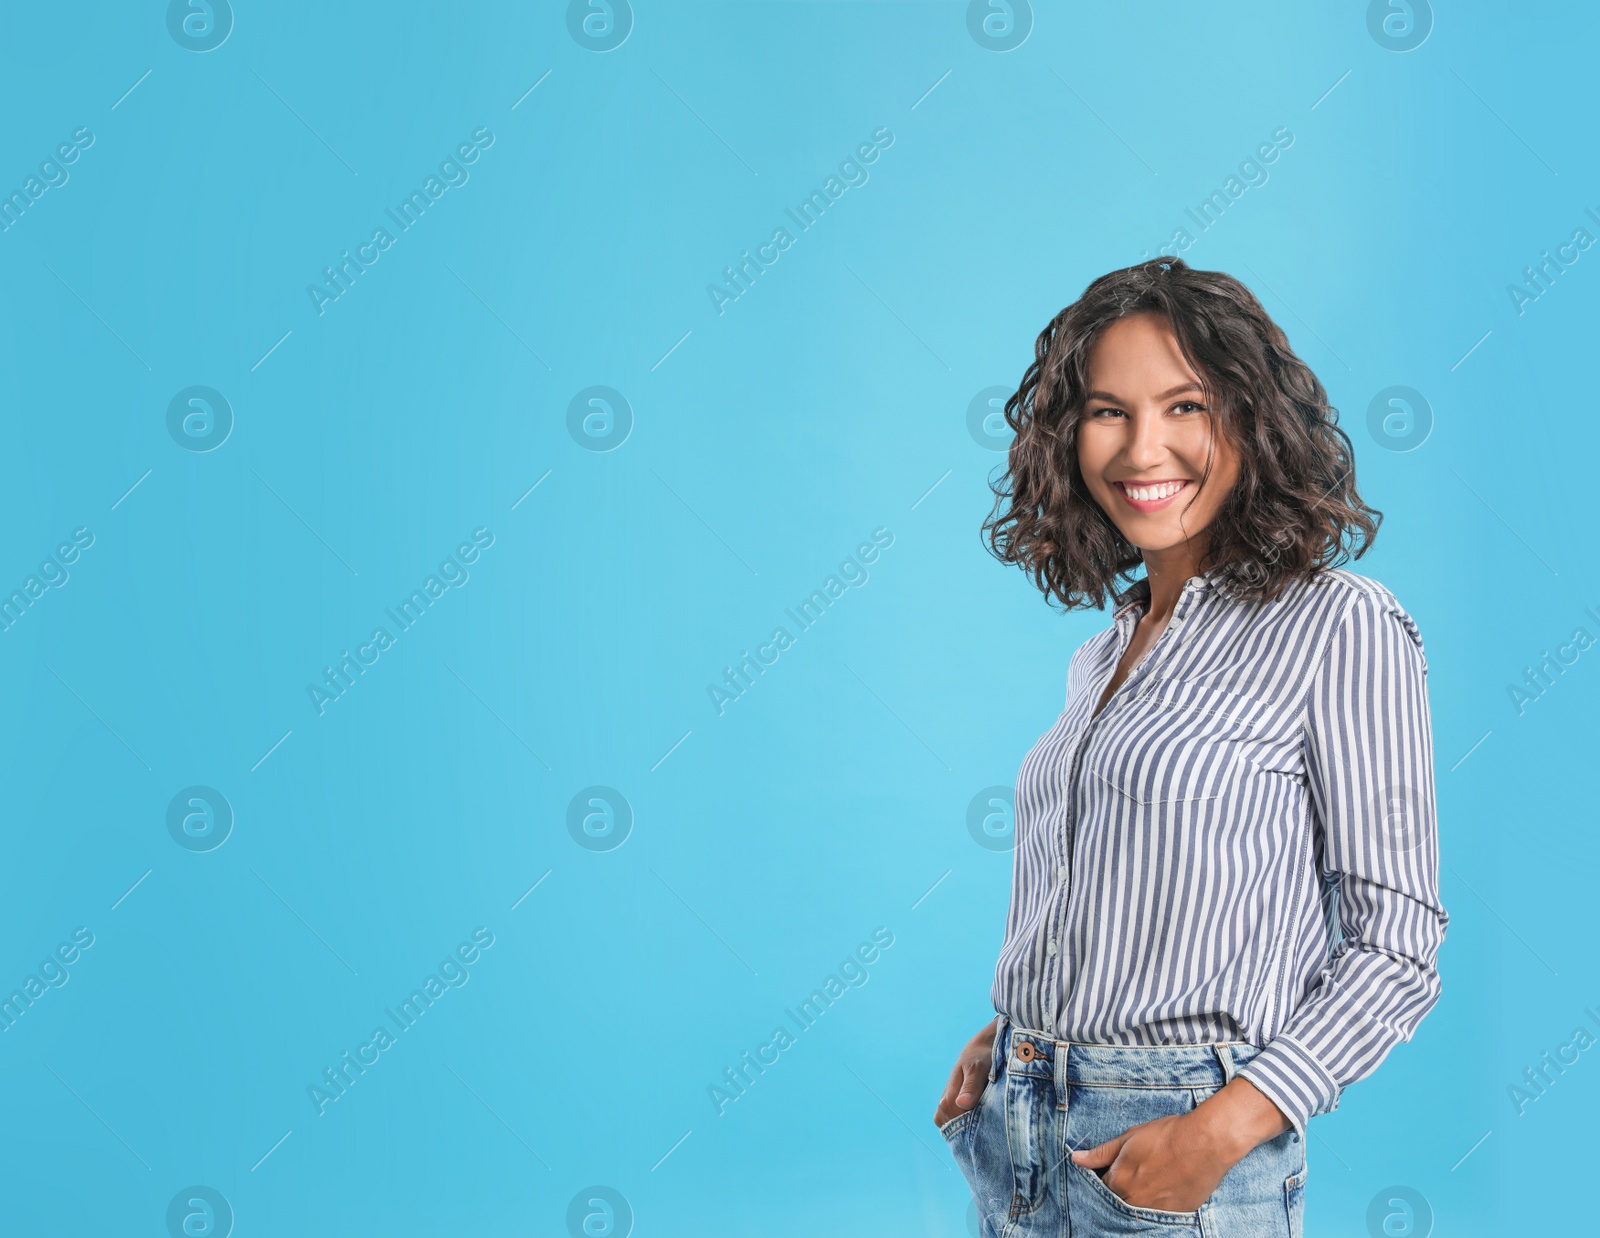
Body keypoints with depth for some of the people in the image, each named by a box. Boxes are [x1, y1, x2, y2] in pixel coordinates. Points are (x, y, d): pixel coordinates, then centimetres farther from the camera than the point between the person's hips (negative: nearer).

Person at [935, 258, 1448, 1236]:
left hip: (1184, 1151, -6)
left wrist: (1224, 1128, -19)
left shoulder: (1341, 627, -9)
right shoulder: (1102, 655, 11)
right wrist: (1005, 1041, 3)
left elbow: (1396, 942, -11)